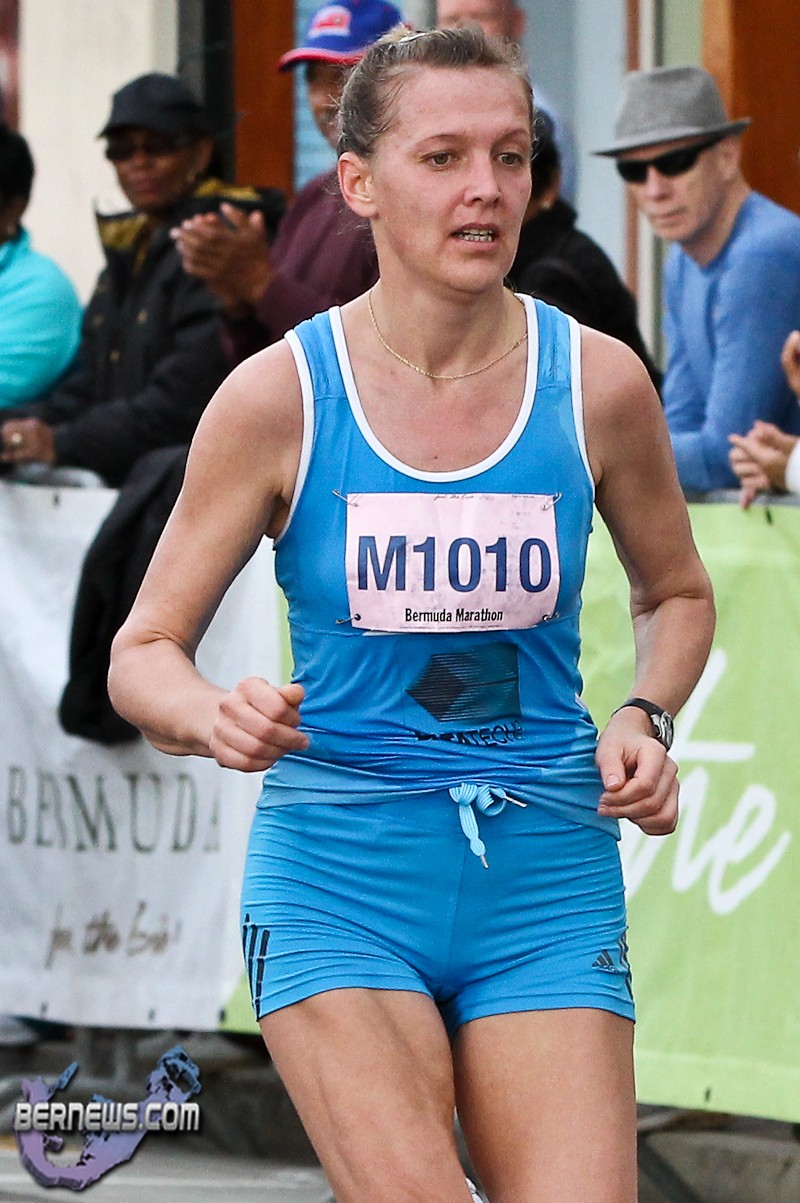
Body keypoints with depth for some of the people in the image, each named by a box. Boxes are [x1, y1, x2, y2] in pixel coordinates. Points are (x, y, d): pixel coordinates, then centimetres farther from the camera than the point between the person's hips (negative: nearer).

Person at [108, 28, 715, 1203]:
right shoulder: (277, 397, -5)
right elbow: (142, 654, 2)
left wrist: (644, 719, -1)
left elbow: (677, 595, 19)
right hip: (338, 867, -2)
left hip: (547, 879, 2)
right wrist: (218, 717, -21)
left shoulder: (597, 382, 0)